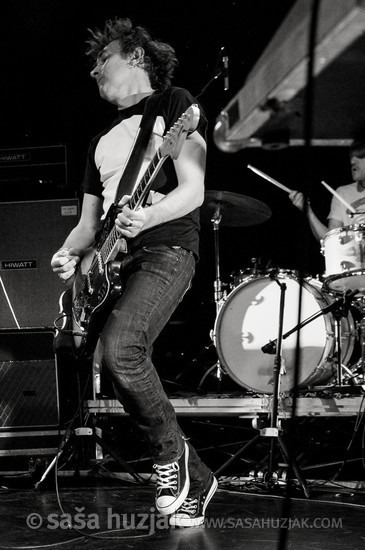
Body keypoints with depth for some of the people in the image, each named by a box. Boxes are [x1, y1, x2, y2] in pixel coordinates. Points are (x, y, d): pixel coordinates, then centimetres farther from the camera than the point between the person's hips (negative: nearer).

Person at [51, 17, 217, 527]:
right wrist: (68, 253, 3)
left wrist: (145, 217, -25)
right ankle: (191, 478, 8)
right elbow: (89, 220, 25)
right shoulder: (103, 139, 26)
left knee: (118, 347, -30)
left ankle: (173, 456, -10)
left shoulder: (174, 103, 5)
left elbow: (193, 191, -7)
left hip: (166, 247, -7)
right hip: (112, 257, 7)